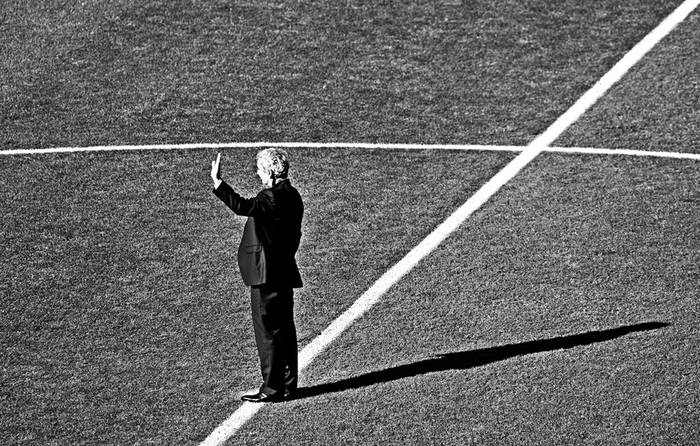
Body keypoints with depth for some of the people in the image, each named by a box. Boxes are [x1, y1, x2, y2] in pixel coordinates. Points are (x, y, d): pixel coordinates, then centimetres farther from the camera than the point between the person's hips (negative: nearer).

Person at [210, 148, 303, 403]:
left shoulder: (273, 197, -18)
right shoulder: (291, 195, 13)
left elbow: (243, 207, -34)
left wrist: (217, 182, -32)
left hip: (267, 276, -10)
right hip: (284, 272, 10)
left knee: (268, 332, -3)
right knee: (284, 329, 14)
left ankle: (272, 389, 1)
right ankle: (287, 386, 20)